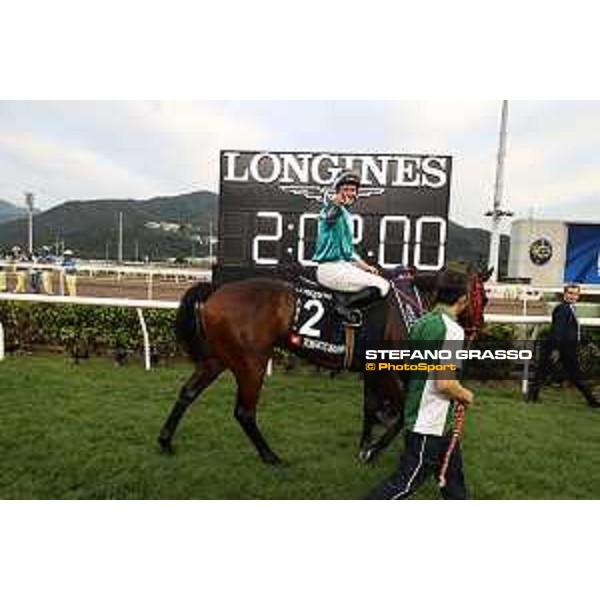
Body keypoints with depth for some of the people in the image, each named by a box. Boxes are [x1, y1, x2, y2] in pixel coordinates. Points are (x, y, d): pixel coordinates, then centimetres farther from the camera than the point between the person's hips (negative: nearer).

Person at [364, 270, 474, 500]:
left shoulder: (422, 322, 5)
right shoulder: (452, 329, -20)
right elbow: (444, 382, -25)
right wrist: (466, 395, -6)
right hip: (430, 425, -9)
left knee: (454, 481, 23)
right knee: (404, 483, 1)